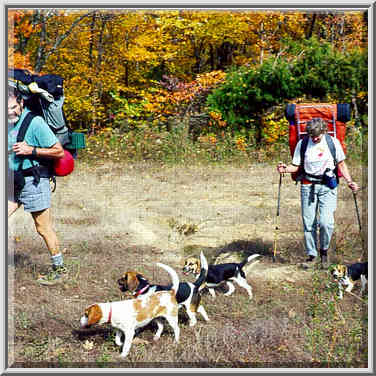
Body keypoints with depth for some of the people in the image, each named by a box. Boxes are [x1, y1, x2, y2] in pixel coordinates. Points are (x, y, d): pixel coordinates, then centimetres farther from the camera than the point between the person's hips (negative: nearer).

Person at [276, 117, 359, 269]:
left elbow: (341, 164, 11)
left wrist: (349, 181, 2)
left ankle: (324, 250, 11)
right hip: (308, 186, 1)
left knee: (326, 222, -14)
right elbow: (297, 166, 6)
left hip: (328, 186, -1)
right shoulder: (302, 144, 2)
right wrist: (286, 169, -14)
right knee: (309, 223, 2)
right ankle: (312, 255, 17)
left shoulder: (333, 142, 2)